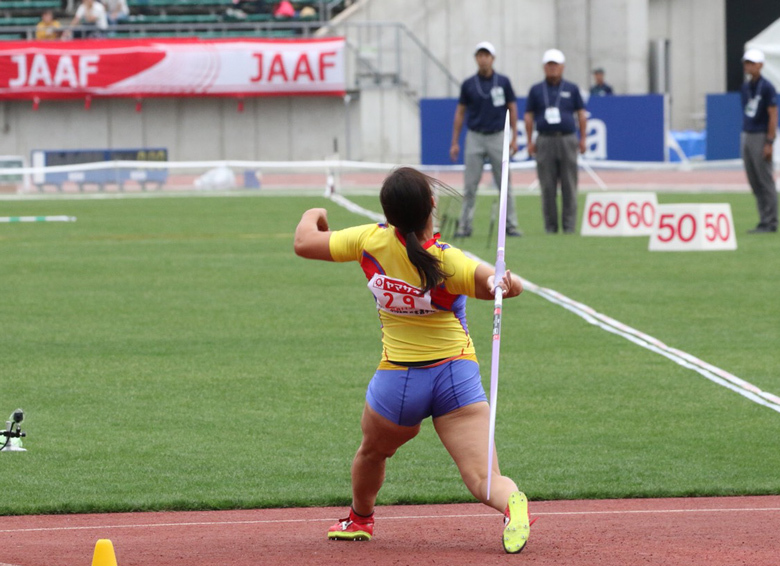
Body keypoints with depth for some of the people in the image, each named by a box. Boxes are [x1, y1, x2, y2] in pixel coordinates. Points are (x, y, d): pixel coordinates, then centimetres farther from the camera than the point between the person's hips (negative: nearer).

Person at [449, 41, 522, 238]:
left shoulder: (503, 82, 1)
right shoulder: (468, 85, 3)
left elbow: (512, 109, 5)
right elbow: (460, 113, 7)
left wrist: (514, 138, -1)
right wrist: (455, 142, 3)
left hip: (497, 137, -1)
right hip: (475, 138, 1)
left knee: (505, 184, 0)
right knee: (470, 185, 0)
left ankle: (510, 225, 4)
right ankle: (464, 226, 5)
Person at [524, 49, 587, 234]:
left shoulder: (571, 89, 9)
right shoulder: (536, 90, 9)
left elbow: (581, 114, 11)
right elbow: (529, 116, 10)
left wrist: (582, 139, 4)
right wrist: (530, 141, 3)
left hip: (567, 140, 0)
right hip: (545, 141, 0)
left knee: (569, 186, -2)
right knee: (547, 187, -1)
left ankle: (569, 225, 0)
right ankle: (550, 225, 4)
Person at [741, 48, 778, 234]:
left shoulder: (767, 87, -10)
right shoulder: (745, 87, 12)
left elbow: (773, 116, -12)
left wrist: (769, 143, -17)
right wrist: (744, 138, 12)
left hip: (761, 136, -8)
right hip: (746, 136, 8)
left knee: (765, 180, -7)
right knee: (754, 182, 9)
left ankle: (769, 223, -5)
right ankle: (764, 220, 14)